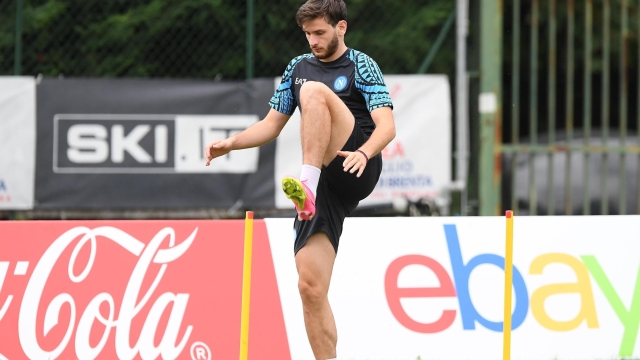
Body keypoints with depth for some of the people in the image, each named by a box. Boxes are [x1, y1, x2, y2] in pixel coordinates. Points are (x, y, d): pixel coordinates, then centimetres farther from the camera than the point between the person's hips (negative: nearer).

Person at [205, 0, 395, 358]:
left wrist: (363, 153, -31)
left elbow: (387, 126, -10)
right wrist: (230, 143, 6)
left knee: (313, 91, -26)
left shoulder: (362, 66, 2)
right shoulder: (299, 67, 19)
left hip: (357, 173, -6)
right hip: (322, 186, 6)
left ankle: (307, 182, -40)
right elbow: (272, 125, 23)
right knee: (311, 286, -6)